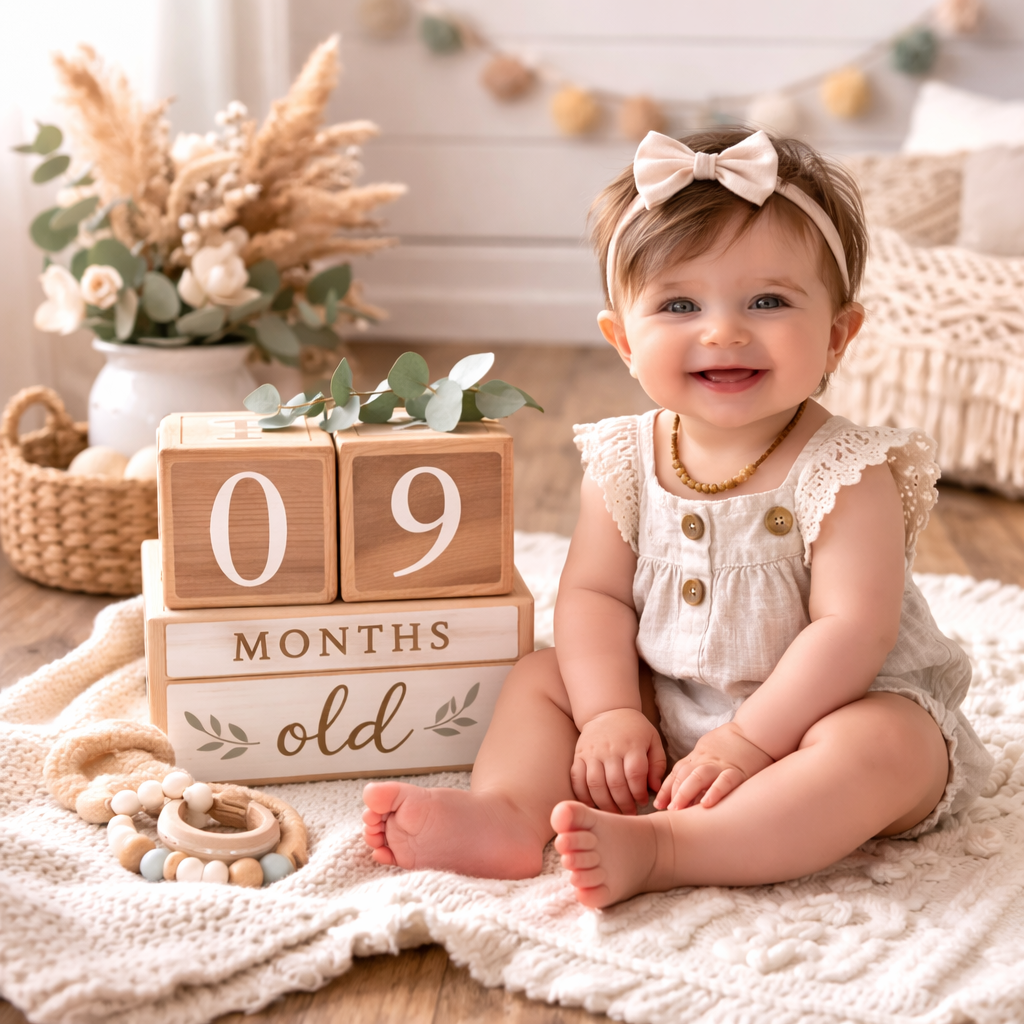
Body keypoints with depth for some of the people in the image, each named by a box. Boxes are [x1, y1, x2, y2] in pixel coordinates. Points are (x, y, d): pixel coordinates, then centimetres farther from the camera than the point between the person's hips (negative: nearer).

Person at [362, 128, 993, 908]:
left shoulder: (844, 474, -20)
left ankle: (658, 849, -39)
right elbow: (594, 592, -3)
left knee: (877, 747, -34)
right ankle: (509, 813, -24)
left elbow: (853, 628, -25)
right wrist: (610, 714, -18)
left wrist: (748, 740, -29)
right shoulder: (626, 462, -5)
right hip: (666, 711, 5)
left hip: (817, 707, -4)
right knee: (544, 674, -1)